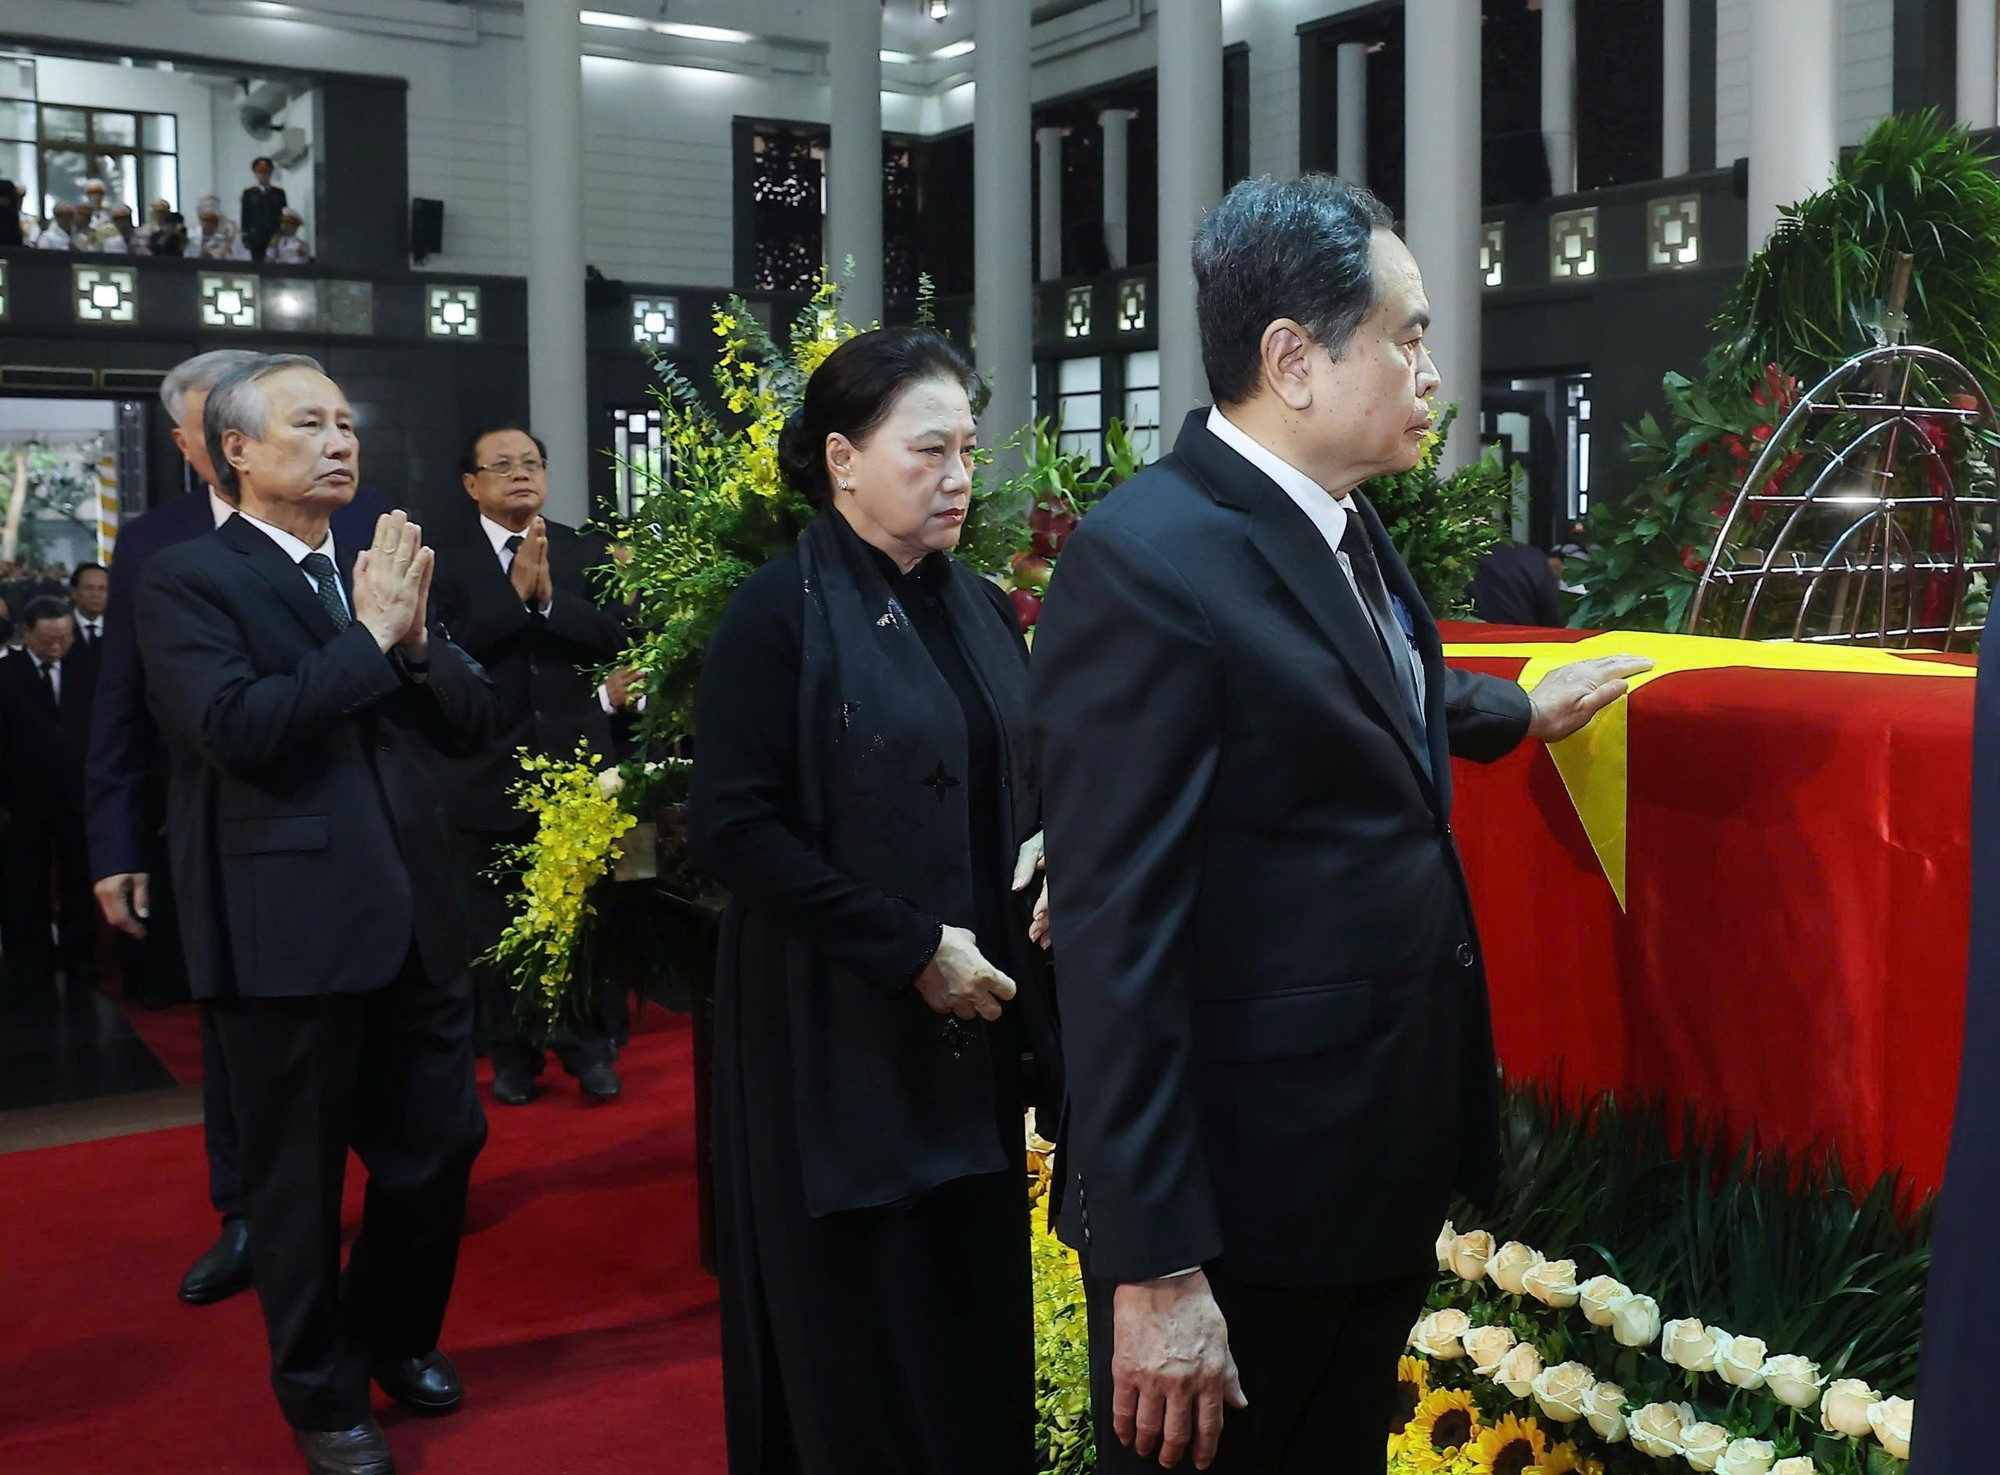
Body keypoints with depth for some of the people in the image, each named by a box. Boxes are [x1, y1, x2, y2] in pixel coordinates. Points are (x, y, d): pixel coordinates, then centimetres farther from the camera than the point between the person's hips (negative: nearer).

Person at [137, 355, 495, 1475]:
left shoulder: (383, 568, 11)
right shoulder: (188, 581, -8)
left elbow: (477, 721, 6)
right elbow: (236, 726, -22)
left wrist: (418, 637, -12)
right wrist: (367, 638, -18)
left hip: (415, 918, 6)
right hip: (290, 930, -6)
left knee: (441, 1144, 15)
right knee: (301, 1176, 10)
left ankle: (396, 1334, 41)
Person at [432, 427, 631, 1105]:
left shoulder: (586, 553, 5)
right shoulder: (445, 563, -2)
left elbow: (615, 636, -6)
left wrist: (549, 596, -18)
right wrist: (515, 590, -20)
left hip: (575, 763, 1)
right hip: (490, 769, -1)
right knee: (498, 922, 9)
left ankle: (590, 1046, 20)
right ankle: (513, 1054, 22)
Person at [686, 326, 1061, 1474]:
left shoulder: (983, 611, 10)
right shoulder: (781, 612, -10)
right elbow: (732, 829, -16)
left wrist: (1050, 851, -4)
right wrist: (912, 947, -18)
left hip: (978, 1028, 6)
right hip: (843, 1037, -6)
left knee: (981, 1327, 12)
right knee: (863, 1348, 6)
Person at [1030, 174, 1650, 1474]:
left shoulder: (1345, 526, 6)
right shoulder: (1146, 561, -21)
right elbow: (1117, 932, -23)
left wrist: (1522, 710, 46)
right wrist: (1155, 1268, -22)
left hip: (1388, 1166, 9)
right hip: (1246, 1206, -8)